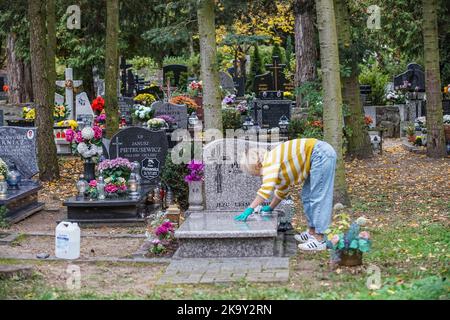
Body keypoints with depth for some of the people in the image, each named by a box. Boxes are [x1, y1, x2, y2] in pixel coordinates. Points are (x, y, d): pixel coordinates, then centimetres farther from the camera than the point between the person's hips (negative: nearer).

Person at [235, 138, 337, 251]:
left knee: (318, 197, -9)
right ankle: (312, 232, 22)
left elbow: (267, 188, -28)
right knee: (307, 196, 16)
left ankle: (319, 240, -9)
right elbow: (281, 189, 27)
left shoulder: (270, 162, -16)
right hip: (323, 154, 10)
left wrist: (250, 209, -27)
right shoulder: (275, 162, 14)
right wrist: (271, 207, 29)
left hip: (321, 154, -10)